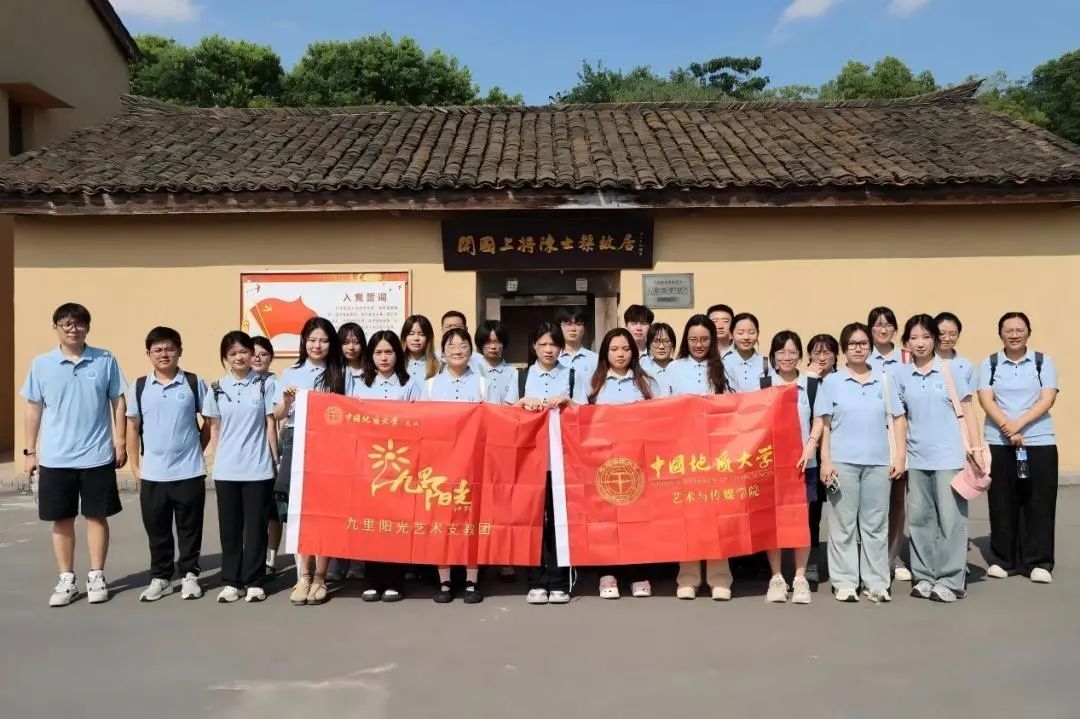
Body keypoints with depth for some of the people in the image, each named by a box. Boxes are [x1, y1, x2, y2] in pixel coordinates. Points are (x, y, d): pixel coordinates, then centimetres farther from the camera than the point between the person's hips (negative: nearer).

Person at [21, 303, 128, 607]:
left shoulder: (106, 361, -1)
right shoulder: (41, 364, 2)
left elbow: (118, 402, 3)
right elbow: (34, 408, 6)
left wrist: (120, 442, -1)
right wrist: (30, 451, 5)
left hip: (97, 456, -1)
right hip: (55, 458, 1)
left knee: (96, 516, 7)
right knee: (62, 520, 9)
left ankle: (96, 577, 19)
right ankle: (66, 581, 21)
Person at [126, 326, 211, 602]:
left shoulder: (194, 384, -2)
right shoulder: (139, 387, 3)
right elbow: (133, 427, 8)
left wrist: (196, 450, 2)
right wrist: (135, 466, 5)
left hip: (189, 472, -2)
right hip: (152, 474, 2)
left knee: (190, 528, 8)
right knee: (157, 530, 11)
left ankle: (189, 575, 22)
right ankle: (160, 578, 25)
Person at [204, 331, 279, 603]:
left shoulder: (265, 385, -1)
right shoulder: (217, 389, 5)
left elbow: (271, 424, 1)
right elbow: (214, 428, 11)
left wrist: (275, 459, 0)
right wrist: (216, 459, 9)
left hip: (258, 468, -2)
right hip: (226, 469, 2)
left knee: (256, 526, 4)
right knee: (229, 527, 9)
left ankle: (254, 581, 14)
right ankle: (231, 581, 19)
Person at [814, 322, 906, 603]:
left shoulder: (885, 380, 9)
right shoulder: (832, 382, 3)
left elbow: (898, 419, 9)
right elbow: (824, 424, 1)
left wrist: (900, 456, 1)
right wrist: (825, 461, -6)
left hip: (878, 461, 2)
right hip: (843, 461, -2)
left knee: (876, 524, 7)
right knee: (843, 524, 3)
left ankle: (877, 582, 15)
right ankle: (844, 582, 11)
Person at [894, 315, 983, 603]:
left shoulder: (951, 369, 0)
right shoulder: (902, 375, 4)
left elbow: (967, 411, 2)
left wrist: (977, 448, -3)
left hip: (949, 456, -2)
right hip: (916, 458, 3)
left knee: (951, 519, 0)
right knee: (919, 519, 7)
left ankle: (951, 580, 8)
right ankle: (924, 577, 18)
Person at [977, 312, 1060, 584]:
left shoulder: (1043, 362, 5)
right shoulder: (989, 364, 6)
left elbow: (1048, 399, -6)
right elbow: (986, 401, -4)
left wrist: (1019, 424, -19)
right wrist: (1007, 428, -19)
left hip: (1040, 442, 0)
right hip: (998, 443, 0)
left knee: (1039, 502, 1)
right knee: (1002, 503, 4)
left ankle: (1038, 562, 11)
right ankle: (1002, 560, 14)